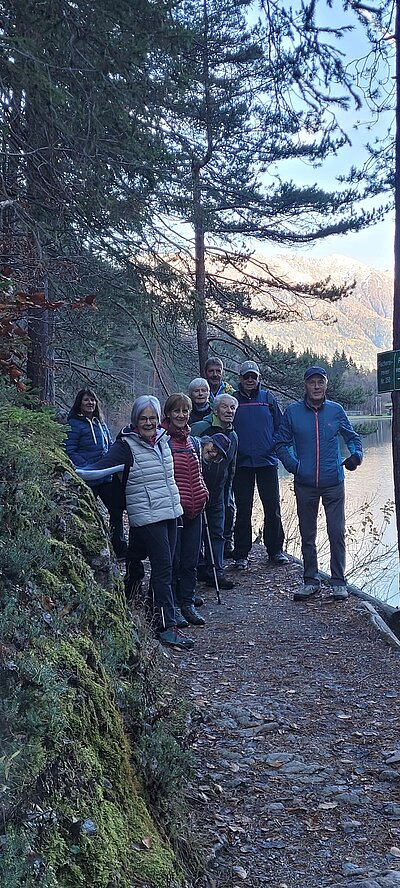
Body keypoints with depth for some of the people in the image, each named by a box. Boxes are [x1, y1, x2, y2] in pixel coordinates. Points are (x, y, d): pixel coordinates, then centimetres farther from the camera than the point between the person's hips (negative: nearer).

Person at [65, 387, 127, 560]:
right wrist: (87, 467, -21)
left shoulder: (101, 424, 15)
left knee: (116, 510, 5)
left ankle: (120, 549, 14)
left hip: (107, 476, 6)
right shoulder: (74, 424, -5)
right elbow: (70, 451, -11)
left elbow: (110, 446, 23)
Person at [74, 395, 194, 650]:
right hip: (147, 515, -7)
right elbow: (103, 466, -22)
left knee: (165, 567, 13)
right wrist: (78, 473, -36)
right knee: (163, 567, -9)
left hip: (170, 512, 7)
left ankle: (161, 615, 29)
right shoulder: (127, 445, -10)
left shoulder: (163, 441, 11)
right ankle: (167, 627, -6)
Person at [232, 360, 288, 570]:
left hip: (267, 461, 1)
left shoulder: (268, 398, 7)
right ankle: (241, 554, 11)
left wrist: (278, 447, -1)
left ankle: (275, 550, 18)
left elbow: (280, 425, 8)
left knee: (272, 507, 5)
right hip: (242, 463, -1)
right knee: (243, 510, 3)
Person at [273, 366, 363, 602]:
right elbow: (281, 443, 9)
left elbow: (352, 437, 13)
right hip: (305, 485, 1)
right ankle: (311, 581, 21)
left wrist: (356, 454, -7)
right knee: (308, 536, 9)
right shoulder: (292, 411, 1)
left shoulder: (336, 410, 4)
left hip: (334, 484, 0)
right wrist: (294, 465, -4)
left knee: (337, 533, -1)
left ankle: (339, 581, 12)